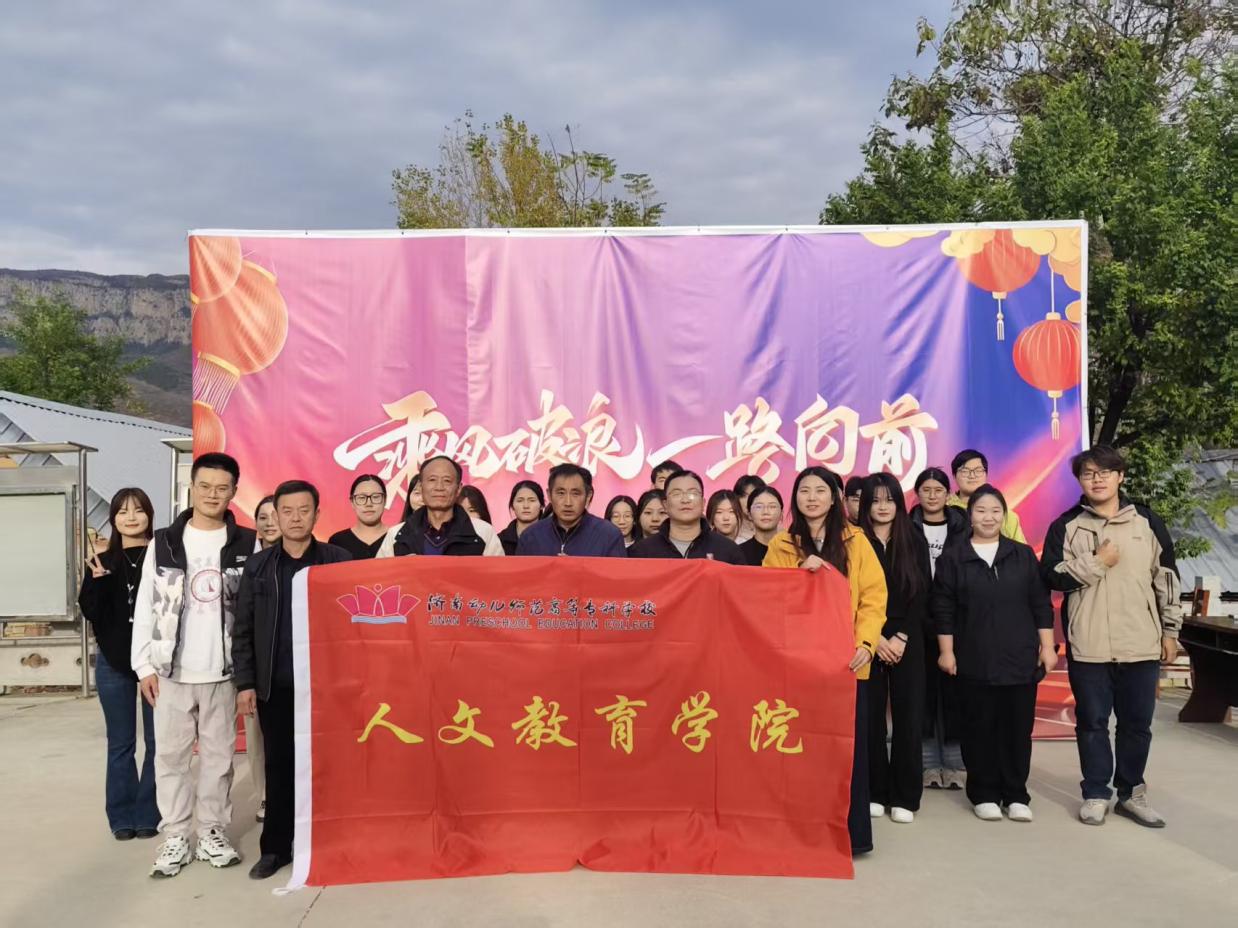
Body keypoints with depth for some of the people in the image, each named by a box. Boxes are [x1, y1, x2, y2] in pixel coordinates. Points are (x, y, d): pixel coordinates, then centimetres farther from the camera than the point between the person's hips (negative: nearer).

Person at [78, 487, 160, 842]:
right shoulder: (102, 563, 5)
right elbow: (90, 613, -2)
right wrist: (98, 581, -16)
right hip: (114, 662, 2)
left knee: (157, 742, 4)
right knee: (120, 743, 10)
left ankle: (148, 815, 16)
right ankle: (122, 817, 20)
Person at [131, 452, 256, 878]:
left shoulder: (248, 544, 0)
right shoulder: (163, 543, 3)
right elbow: (145, 607, 4)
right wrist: (144, 665, -1)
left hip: (223, 670, -1)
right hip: (172, 670, 1)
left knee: (218, 754, 8)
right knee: (171, 754, 7)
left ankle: (213, 833, 21)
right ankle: (175, 837, 19)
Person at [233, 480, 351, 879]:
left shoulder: (339, 560, 1)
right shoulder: (258, 566, 6)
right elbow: (242, 629, 6)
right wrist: (245, 683, 0)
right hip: (275, 687, 1)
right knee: (279, 768, 8)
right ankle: (276, 847, 19)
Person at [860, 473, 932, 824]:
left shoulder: (914, 541, 6)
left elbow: (921, 595, 1)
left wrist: (900, 638, -8)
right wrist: (875, 638, -10)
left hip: (907, 643, 1)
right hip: (868, 643, -1)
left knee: (908, 717, 0)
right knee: (870, 717, 0)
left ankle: (904, 797, 9)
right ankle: (874, 792, 11)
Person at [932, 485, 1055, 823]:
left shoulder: (1023, 555, 7)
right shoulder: (952, 558, 2)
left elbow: (1041, 604, 8)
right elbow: (943, 610, 1)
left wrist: (1048, 646, 3)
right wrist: (946, 652, -3)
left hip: (1020, 658, 2)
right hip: (975, 661, -1)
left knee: (1018, 728, 5)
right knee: (980, 728, 3)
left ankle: (1016, 795, 17)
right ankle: (984, 795, 15)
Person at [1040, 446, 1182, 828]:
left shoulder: (1147, 522, 4)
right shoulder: (1066, 525, 1)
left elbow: (1167, 580, 8)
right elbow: (1050, 576, -7)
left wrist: (1170, 631, 7)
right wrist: (1097, 562, -14)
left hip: (1141, 642, 2)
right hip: (1088, 644, -1)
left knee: (1137, 722, 10)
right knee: (1092, 721, 6)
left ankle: (1131, 793, 25)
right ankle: (1096, 793, 19)